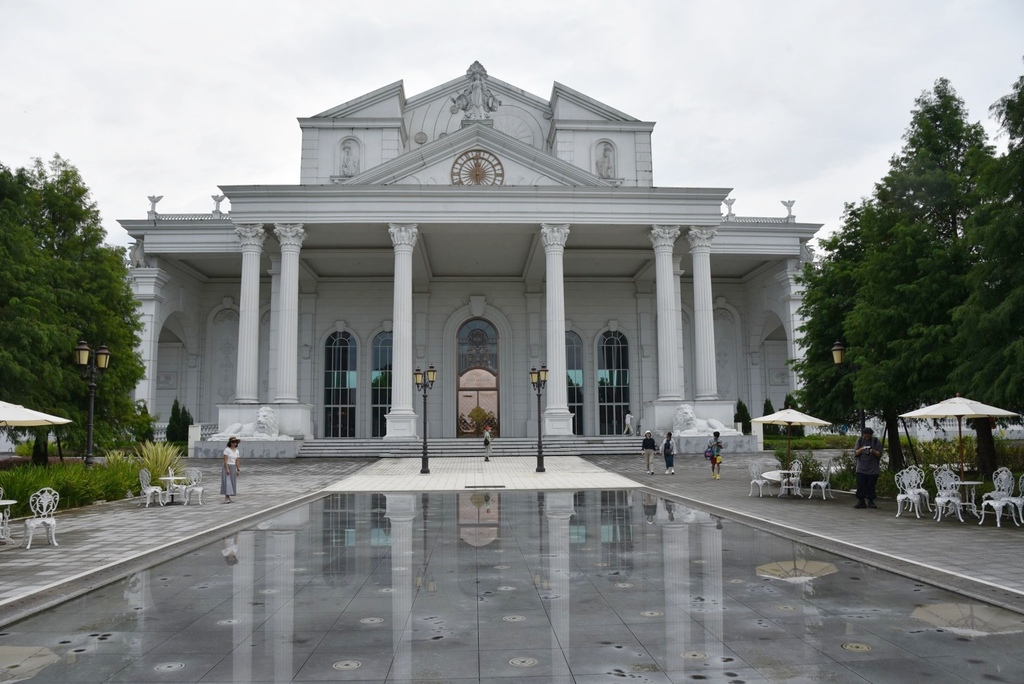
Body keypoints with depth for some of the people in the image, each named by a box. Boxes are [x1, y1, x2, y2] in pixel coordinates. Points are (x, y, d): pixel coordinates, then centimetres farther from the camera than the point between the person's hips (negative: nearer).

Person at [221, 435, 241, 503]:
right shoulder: (227, 450, -11)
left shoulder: (237, 451, 9)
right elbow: (225, 460, -16)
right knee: (227, 482, -13)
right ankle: (226, 498, -17)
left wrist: (238, 470, 4)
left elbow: (237, 461, 10)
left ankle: (228, 497, 12)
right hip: (227, 467, -7)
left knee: (232, 483, 5)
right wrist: (227, 469, -22)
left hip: (233, 468, 7)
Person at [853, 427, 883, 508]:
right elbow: (856, 453, 2)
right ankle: (861, 502, 3)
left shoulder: (876, 441, 2)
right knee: (860, 486, -3)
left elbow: (879, 454, -1)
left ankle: (871, 502, 13)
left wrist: (873, 451, -21)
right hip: (861, 469, 1)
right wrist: (861, 449, -18)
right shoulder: (860, 441, 6)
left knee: (871, 486, 2)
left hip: (873, 469, -1)